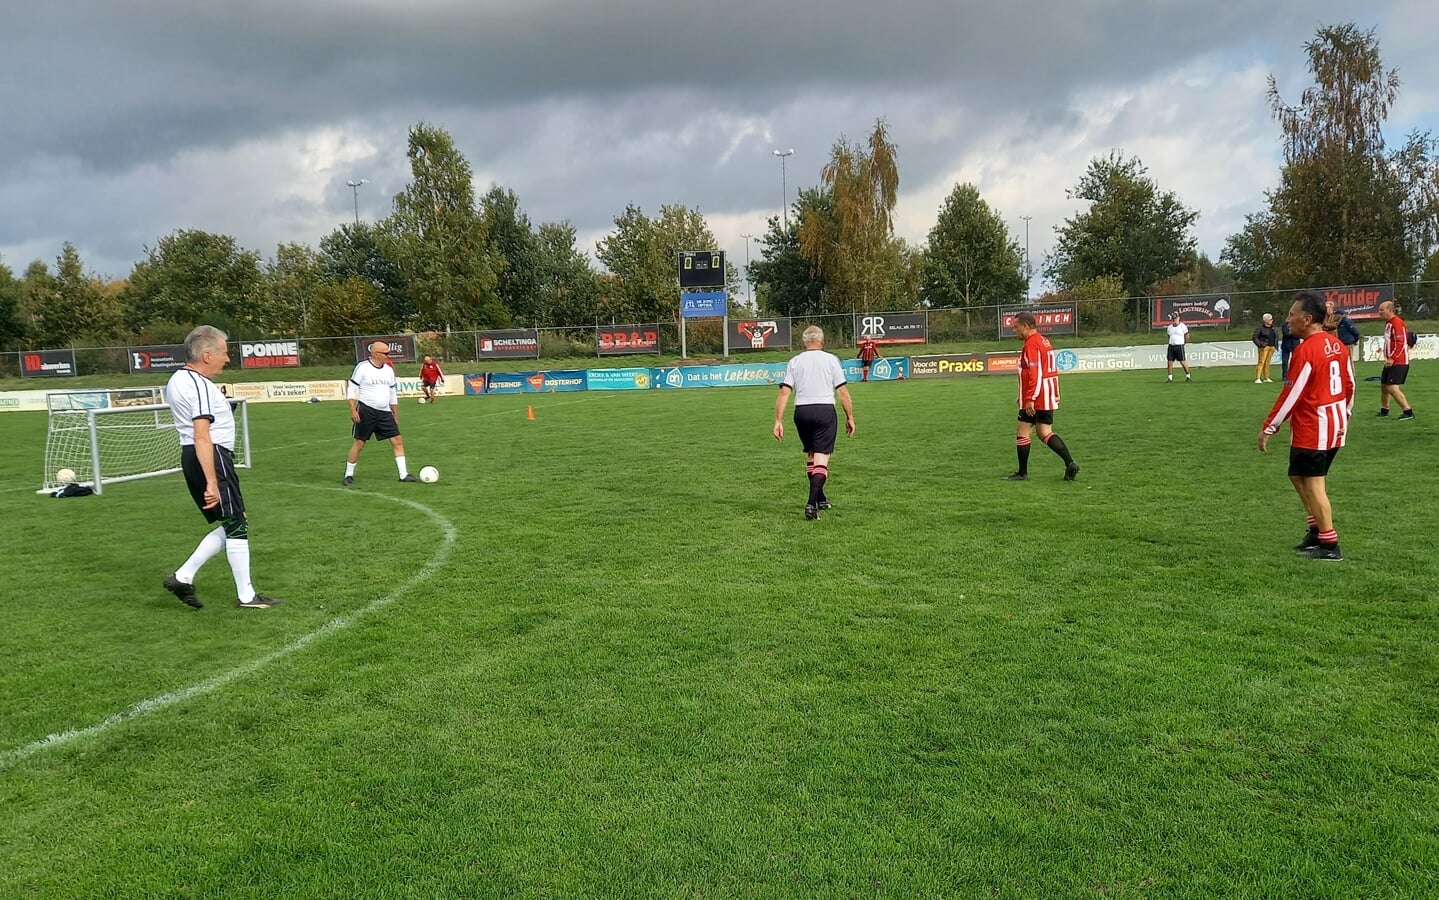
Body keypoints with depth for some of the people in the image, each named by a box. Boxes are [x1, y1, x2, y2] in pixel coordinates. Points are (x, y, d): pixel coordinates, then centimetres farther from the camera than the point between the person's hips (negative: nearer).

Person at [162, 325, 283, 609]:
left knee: (229, 526, 16)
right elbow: (202, 438, -24)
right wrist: (212, 482, -27)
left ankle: (183, 577, 13)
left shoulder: (178, 379, 15)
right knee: (237, 525, 0)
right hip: (212, 457, -10)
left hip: (191, 457, 10)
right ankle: (247, 597, 8)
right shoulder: (200, 385, -18)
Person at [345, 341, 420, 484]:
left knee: (398, 440, -2)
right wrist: (353, 411, -14)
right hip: (366, 411, -5)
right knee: (359, 443, 1)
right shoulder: (362, 367, -9)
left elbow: (393, 394, 17)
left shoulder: (389, 369, 9)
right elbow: (351, 389, -6)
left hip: (385, 413, 5)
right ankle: (349, 474, 16)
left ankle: (403, 474, 1)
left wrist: (396, 416, 17)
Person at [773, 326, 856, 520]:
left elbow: (784, 392, -1)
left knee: (811, 455, 20)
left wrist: (778, 421, 0)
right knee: (821, 458, -3)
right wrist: (850, 418, 5)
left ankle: (820, 499, 30)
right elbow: (842, 391, -2)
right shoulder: (831, 360, 1)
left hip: (801, 411, 3)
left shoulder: (794, 362, 6)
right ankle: (812, 503, -17)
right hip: (825, 410, -3)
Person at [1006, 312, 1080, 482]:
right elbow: (1054, 370, 19)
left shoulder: (1031, 344, -15)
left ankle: (1022, 473, 7)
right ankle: (1070, 463, -2)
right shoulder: (1044, 341, 15)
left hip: (1033, 399, -9)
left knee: (1022, 432, 1)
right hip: (1048, 398, 9)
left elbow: (1035, 374, -22)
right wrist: (1056, 394, 22)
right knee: (1045, 433, 11)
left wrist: (1030, 399, -22)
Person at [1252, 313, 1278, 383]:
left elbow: (1276, 336, 26)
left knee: (1267, 362, 8)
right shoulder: (1260, 327, -6)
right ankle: (1257, 378, -15)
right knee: (1261, 362, -12)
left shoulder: (1272, 327, 15)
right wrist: (1259, 344, -17)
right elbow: (1255, 337, -7)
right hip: (1264, 347, -6)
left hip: (1272, 347, 6)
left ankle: (1266, 378, 13)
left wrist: (1276, 344, 15)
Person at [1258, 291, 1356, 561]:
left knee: (1313, 484, 0)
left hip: (1311, 430, -9)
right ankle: (1317, 530, 23)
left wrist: (1268, 429, -14)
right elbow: (1349, 384, 15)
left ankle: (1329, 545, 5)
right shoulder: (1337, 345, 7)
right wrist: (1344, 417, 27)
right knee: (1298, 475, 20)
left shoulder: (1306, 350, -19)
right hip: (1336, 425, 9)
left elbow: (1291, 395, -19)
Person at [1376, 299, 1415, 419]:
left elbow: (1401, 343, -22)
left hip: (1398, 362, -10)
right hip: (1390, 361, 10)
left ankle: (1408, 411, -7)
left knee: (1392, 387, -14)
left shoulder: (1397, 323, -15)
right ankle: (1384, 410, 29)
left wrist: (1392, 358, -22)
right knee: (1384, 386, 15)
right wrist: (1388, 357, 15)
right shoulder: (1388, 323, 14)